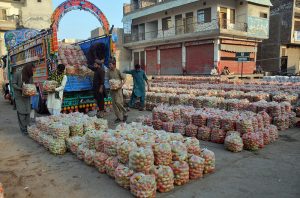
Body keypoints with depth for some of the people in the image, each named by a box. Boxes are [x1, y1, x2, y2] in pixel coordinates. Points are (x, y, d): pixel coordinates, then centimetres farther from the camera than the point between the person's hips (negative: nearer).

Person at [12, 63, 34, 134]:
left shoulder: (30, 75, 2)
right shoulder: (18, 73, -12)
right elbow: (14, 84, -9)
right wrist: (21, 89, -24)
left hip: (27, 96, 4)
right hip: (19, 96, -4)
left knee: (28, 112, 2)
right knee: (21, 112, -6)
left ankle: (27, 127, 12)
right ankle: (23, 128, 0)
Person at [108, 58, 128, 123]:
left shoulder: (118, 71, -7)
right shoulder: (109, 72, 7)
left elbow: (124, 79, -4)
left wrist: (121, 85, -18)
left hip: (118, 89, -5)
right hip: (112, 89, 6)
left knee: (118, 102, -14)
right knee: (114, 104, 5)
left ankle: (124, 114, 8)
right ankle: (119, 117, 14)